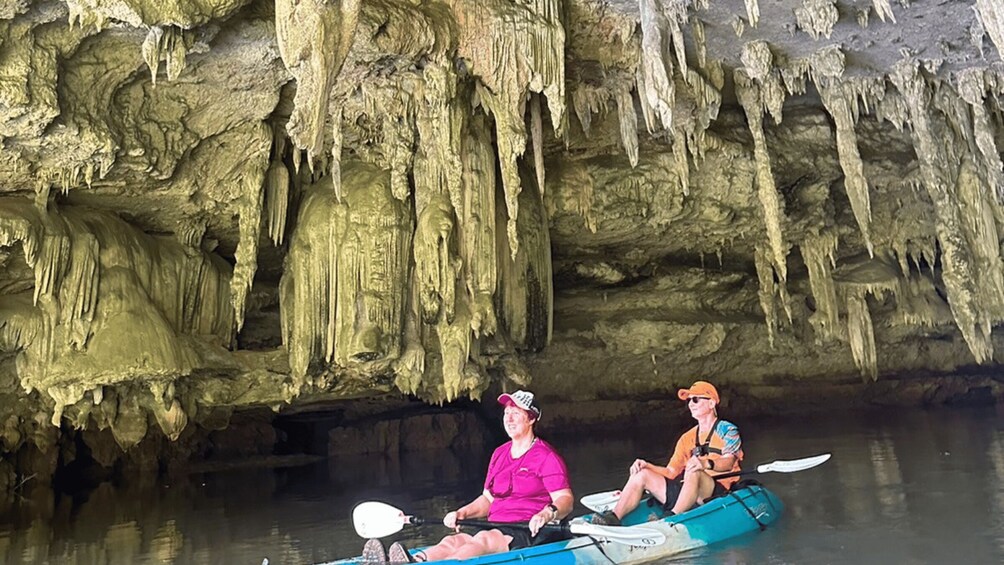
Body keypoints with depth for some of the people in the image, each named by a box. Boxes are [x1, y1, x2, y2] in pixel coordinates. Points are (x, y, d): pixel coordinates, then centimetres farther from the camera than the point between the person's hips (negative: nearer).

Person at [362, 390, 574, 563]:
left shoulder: (546, 456, -3)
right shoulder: (499, 454, 19)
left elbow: (566, 500, -12)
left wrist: (547, 514, -33)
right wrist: (461, 513, 5)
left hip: (531, 534, -7)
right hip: (497, 531, 7)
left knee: (482, 540, -34)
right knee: (453, 540, -23)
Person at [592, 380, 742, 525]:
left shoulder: (727, 429, 5)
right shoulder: (687, 438, 22)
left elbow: (728, 462, -15)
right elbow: (671, 472, 15)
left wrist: (707, 463, -36)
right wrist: (646, 466, -3)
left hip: (718, 491, -6)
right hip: (683, 490, 6)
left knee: (693, 471, -37)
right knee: (641, 474, -10)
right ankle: (613, 518, -22)